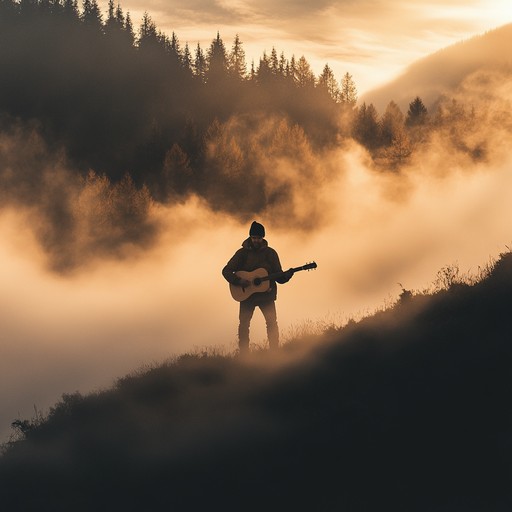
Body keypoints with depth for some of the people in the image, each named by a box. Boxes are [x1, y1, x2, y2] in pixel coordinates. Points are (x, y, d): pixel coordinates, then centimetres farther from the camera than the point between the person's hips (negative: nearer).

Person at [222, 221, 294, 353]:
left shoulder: (270, 253, 4)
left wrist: (288, 275, -17)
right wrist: (239, 281, -18)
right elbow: (226, 271, -2)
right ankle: (244, 355, 1)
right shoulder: (243, 253, 0)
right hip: (246, 294, -1)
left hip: (266, 294, 1)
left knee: (272, 323, -9)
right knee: (243, 324, -7)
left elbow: (279, 277, 6)